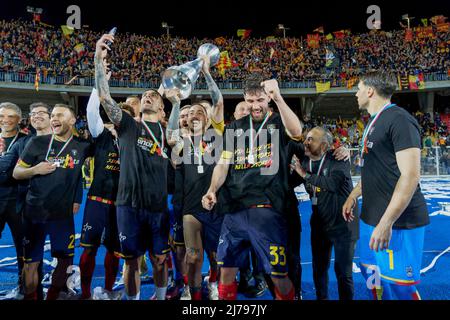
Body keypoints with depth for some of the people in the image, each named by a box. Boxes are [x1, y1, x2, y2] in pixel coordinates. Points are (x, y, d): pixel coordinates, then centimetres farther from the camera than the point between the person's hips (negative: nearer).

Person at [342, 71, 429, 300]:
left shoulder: (399, 120, -15)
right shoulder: (374, 123, 14)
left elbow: (411, 176, -22)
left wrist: (386, 223, -24)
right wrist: (354, 195, 18)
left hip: (397, 222, -9)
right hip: (371, 218, 9)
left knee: (399, 286, 2)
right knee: (371, 274, 18)